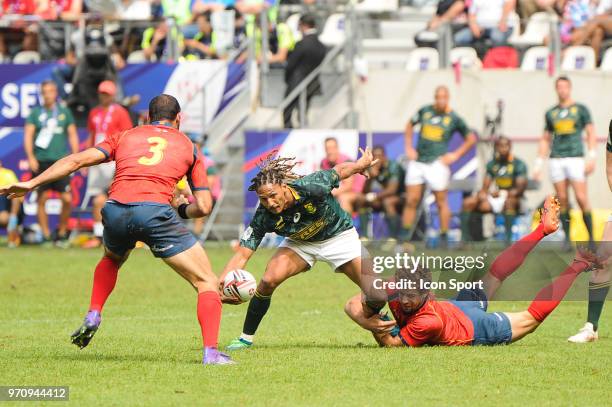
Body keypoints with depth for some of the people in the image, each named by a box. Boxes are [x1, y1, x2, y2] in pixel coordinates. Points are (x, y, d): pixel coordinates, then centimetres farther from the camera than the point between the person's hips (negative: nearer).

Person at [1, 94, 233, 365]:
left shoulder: (125, 137, 26)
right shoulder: (188, 146, 23)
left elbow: (77, 160, 14)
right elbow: (203, 206, 15)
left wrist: (32, 184, 14)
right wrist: (181, 210, 36)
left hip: (115, 210, 3)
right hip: (155, 210, -3)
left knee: (111, 259, 39)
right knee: (207, 283, 7)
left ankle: (93, 317, 23)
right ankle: (210, 352, -8)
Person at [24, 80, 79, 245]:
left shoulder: (64, 112, 11)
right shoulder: (35, 113, 7)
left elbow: (72, 135, 14)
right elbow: (28, 135, 2)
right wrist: (30, 157, -10)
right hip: (41, 161, -1)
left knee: (67, 199, -7)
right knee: (42, 199, -1)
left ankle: (62, 232, 10)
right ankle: (46, 235, 7)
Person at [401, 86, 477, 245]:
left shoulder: (454, 118, -2)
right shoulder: (425, 111, 6)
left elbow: (471, 138, 8)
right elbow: (410, 125, 22)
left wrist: (456, 155, 0)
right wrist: (408, 147, 12)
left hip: (437, 163, -3)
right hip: (417, 162, 3)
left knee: (441, 202, 0)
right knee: (411, 201, 3)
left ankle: (444, 237, 8)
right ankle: (404, 236, 10)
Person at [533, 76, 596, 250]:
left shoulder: (580, 109, 6)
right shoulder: (551, 113, 15)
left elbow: (591, 134, 3)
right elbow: (545, 140, 19)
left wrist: (591, 157, -8)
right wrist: (538, 164, 12)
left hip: (575, 158, -3)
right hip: (556, 160, 3)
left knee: (581, 198, -11)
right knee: (562, 200, 0)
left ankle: (591, 237, -7)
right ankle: (567, 238, 5)